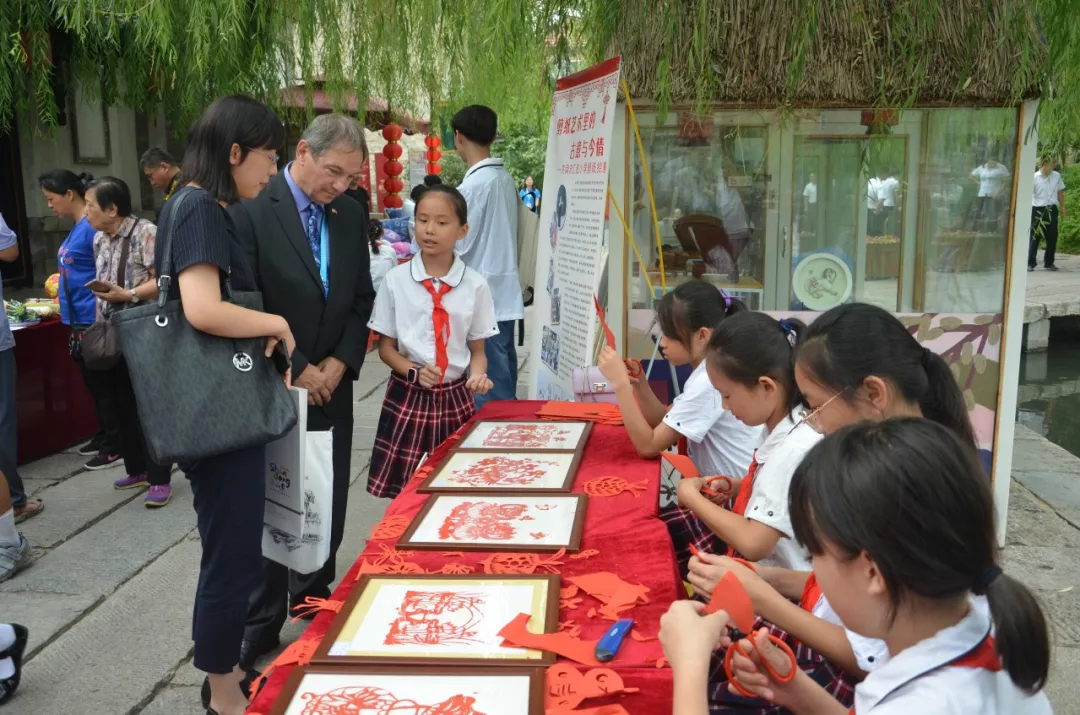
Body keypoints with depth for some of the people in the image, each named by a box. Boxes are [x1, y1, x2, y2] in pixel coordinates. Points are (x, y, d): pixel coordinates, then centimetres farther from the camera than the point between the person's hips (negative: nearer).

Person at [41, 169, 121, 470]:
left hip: (93, 320, -9)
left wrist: (102, 322, -20)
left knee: (102, 382, -1)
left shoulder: (92, 226, -16)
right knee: (93, 381, 17)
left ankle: (114, 445, 8)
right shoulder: (76, 227, 12)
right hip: (80, 320, 9)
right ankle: (104, 435, 29)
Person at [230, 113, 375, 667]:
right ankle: (261, 621, 20)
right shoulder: (250, 210, -12)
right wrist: (296, 370, -13)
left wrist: (340, 362, -4)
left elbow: (362, 299, 10)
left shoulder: (351, 214, 6)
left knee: (328, 502, 12)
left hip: (331, 385, 5)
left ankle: (313, 597, 31)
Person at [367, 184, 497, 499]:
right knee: (404, 492, 3)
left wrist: (478, 375, -16)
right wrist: (414, 372, -16)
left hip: (455, 398, 1)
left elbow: (478, 350, 5)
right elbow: (386, 347, 2)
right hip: (408, 397, 0)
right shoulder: (396, 280, -4)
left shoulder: (474, 285, -4)